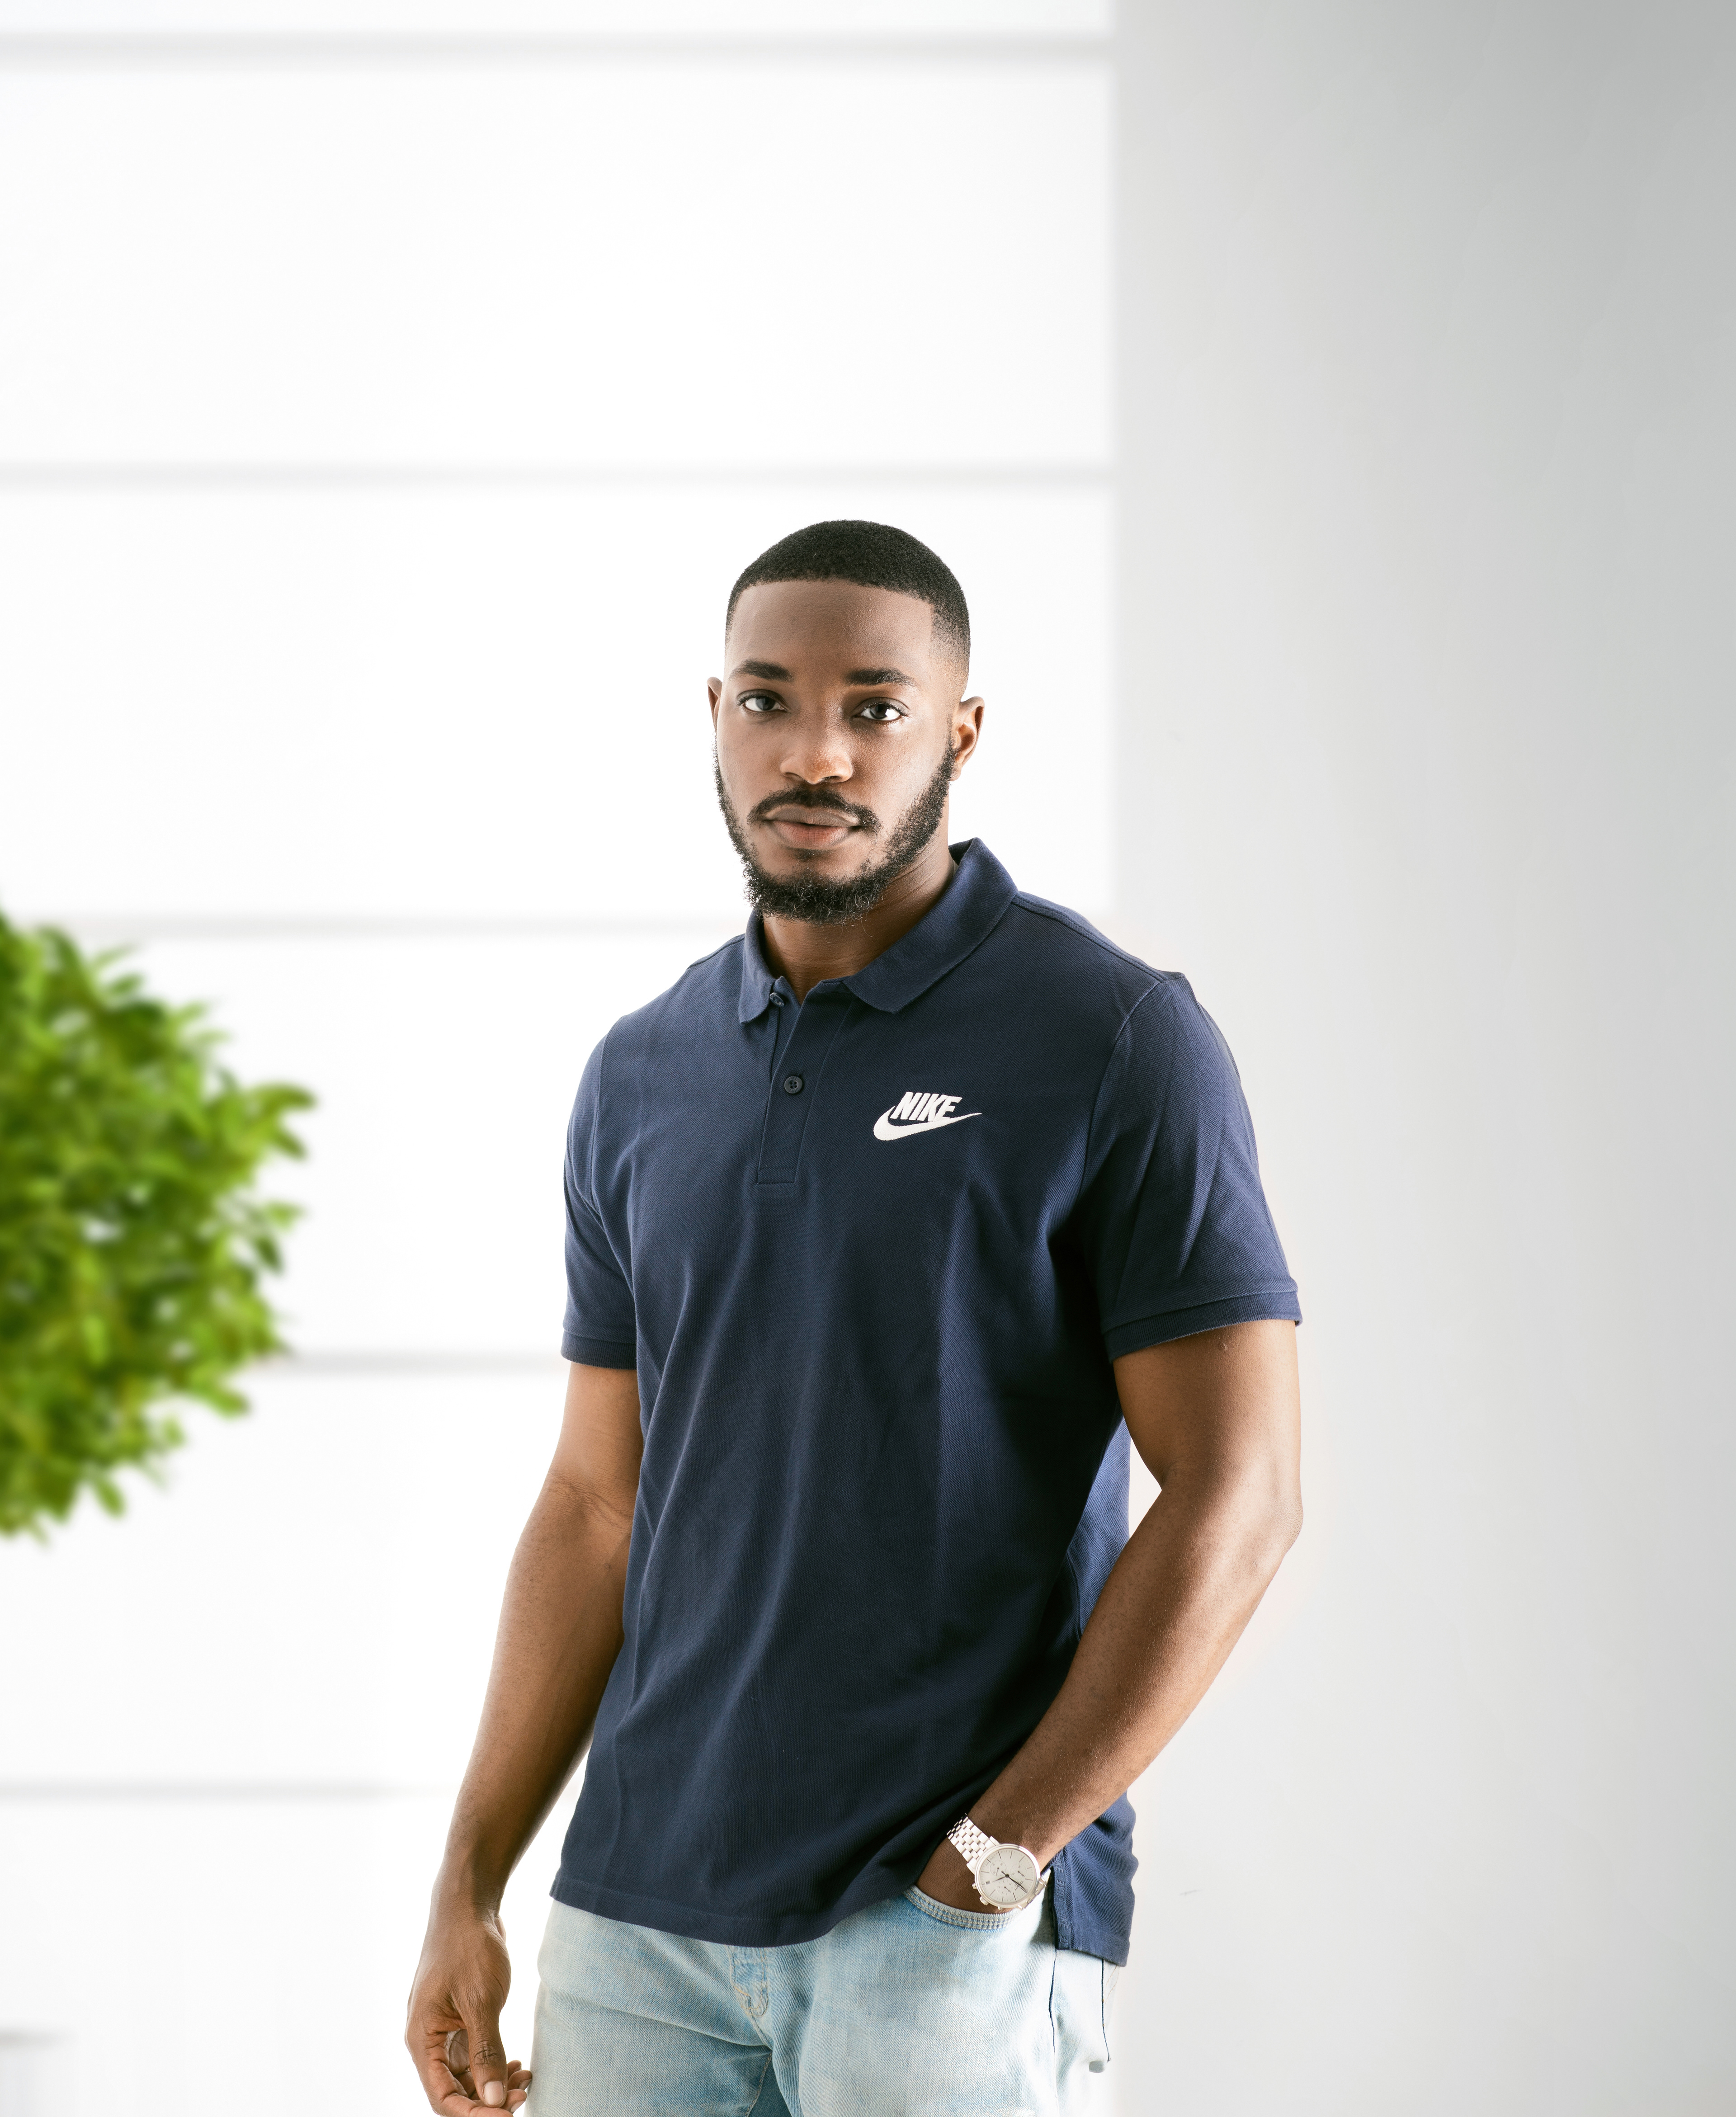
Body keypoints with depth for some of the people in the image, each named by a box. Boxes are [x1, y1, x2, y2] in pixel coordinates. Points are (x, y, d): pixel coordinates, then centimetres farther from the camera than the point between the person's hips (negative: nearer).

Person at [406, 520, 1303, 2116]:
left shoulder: (1119, 1043, -6)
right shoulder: (643, 1080, 11)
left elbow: (1237, 1501, -9)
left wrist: (993, 1866, -13)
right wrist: (469, 1888, 9)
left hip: (962, 1926, -5)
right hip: (644, 1921, 5)